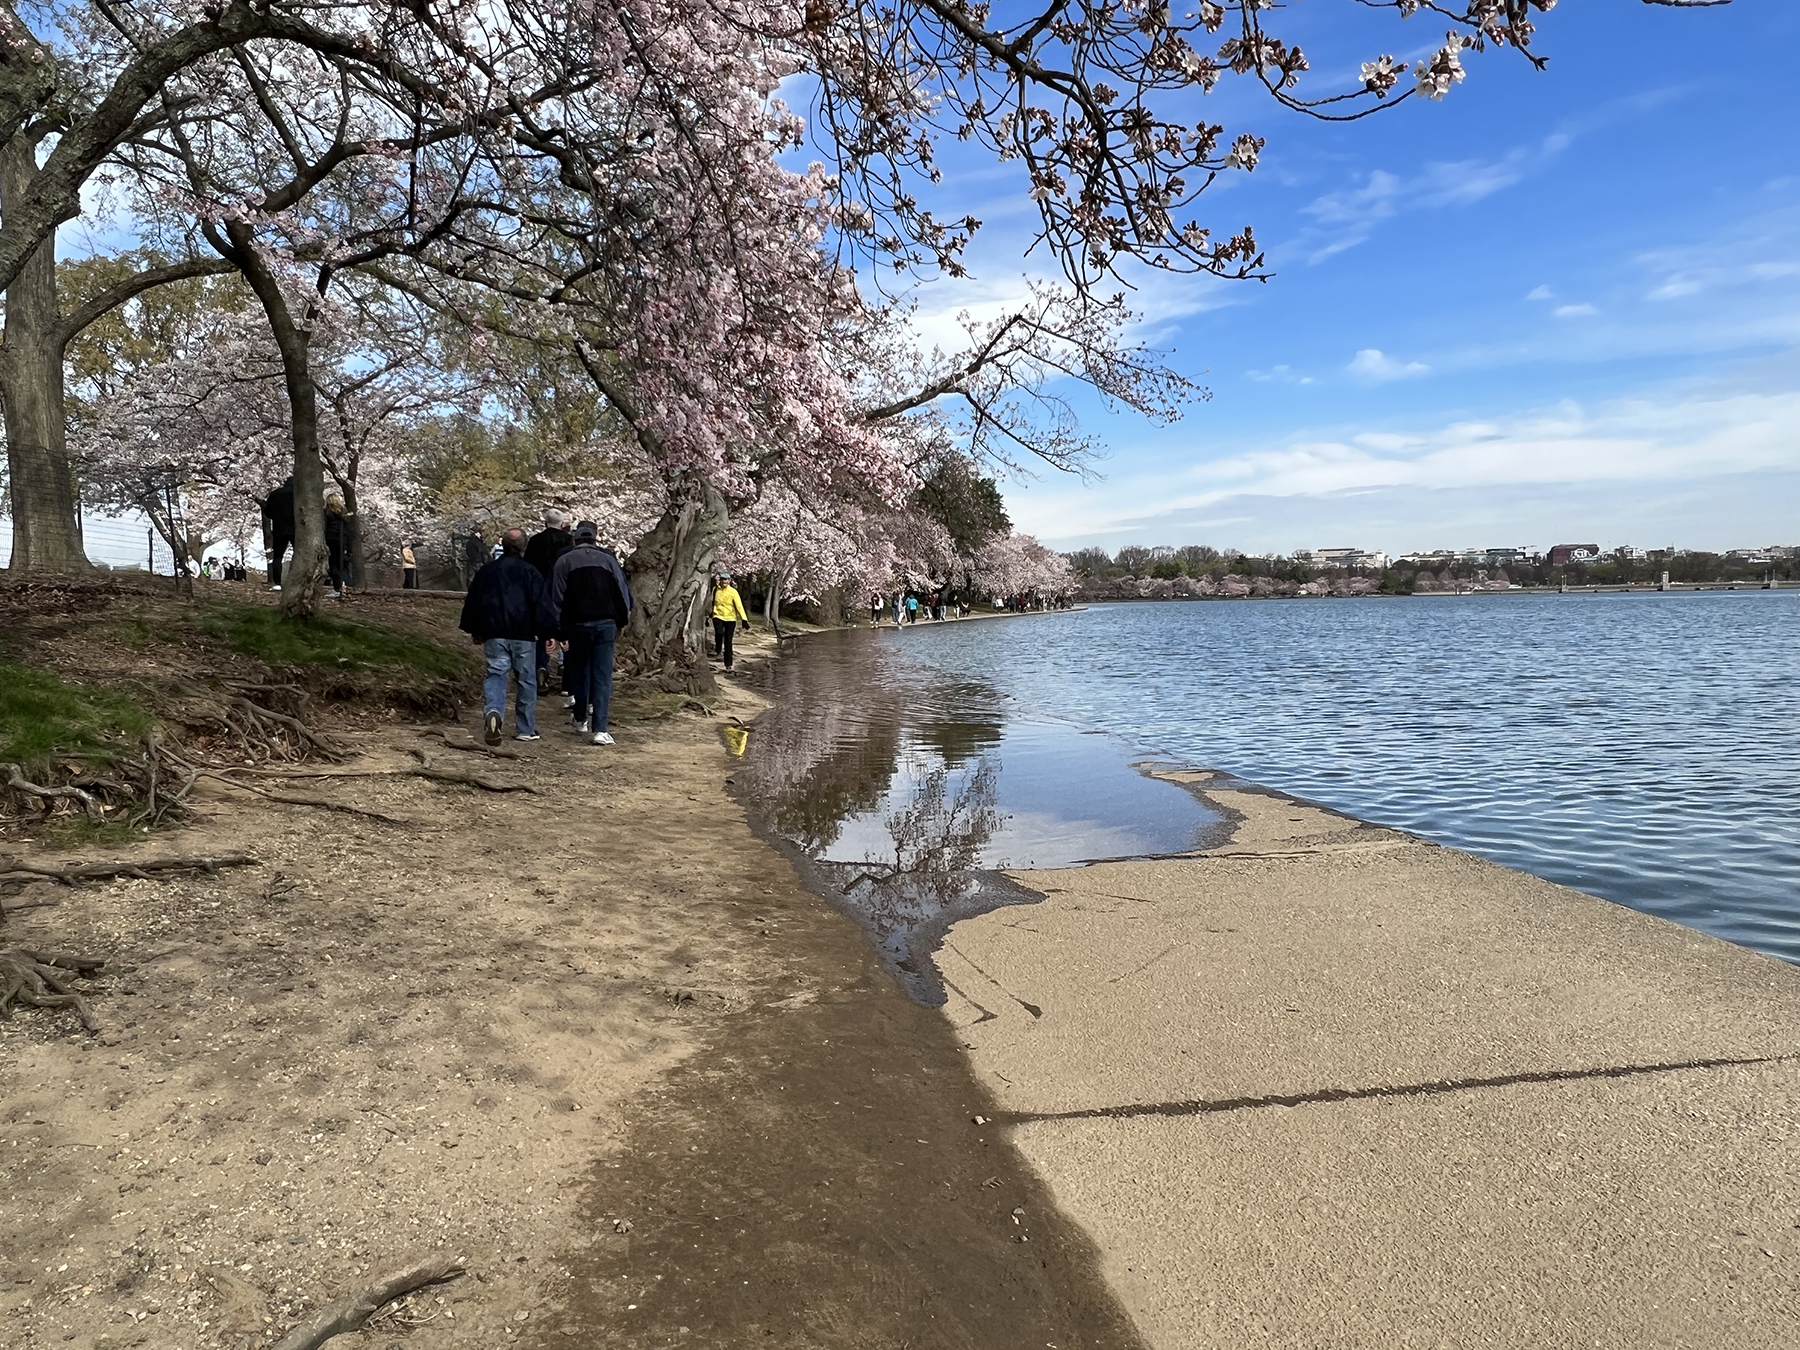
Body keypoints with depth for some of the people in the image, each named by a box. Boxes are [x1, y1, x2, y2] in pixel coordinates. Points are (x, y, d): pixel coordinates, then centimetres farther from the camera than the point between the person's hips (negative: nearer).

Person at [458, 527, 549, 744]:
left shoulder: (486, 570, 10)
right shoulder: (530, 572, -1)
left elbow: (472, 602, 14)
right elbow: (539, 604, -7)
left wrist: (474, 631, 23)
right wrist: (545, 633, -3)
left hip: (493, 634, 2)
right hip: (523, 635, -2)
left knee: (495, 674, 2)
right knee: (526, 680, 7)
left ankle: (493, 711, -28)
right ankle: (525, 729, 11)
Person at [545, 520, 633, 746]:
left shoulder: (564, 562, -1)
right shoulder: (608, 560, 1)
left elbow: (555, 598, -3)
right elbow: (624, 592, 2)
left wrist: (558, 631, 1)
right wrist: (621, 622, 12)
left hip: (577, 625, 1)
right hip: (605, 624, -1)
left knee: (580, 672, 19)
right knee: (602, 676, -1)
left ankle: (580, 718, 35)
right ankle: (600, 729, -8)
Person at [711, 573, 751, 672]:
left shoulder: (733, 591, -5)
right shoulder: (715, 589, 4)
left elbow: (739, 605, -12)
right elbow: (712, 603, 14)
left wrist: (744, 619, -22)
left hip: (730, 618, -1)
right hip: (718, 616, 1)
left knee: (728, 641, -1)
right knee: (719, 632, -29)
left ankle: (728, 664, 8)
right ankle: (718, 651, -4)